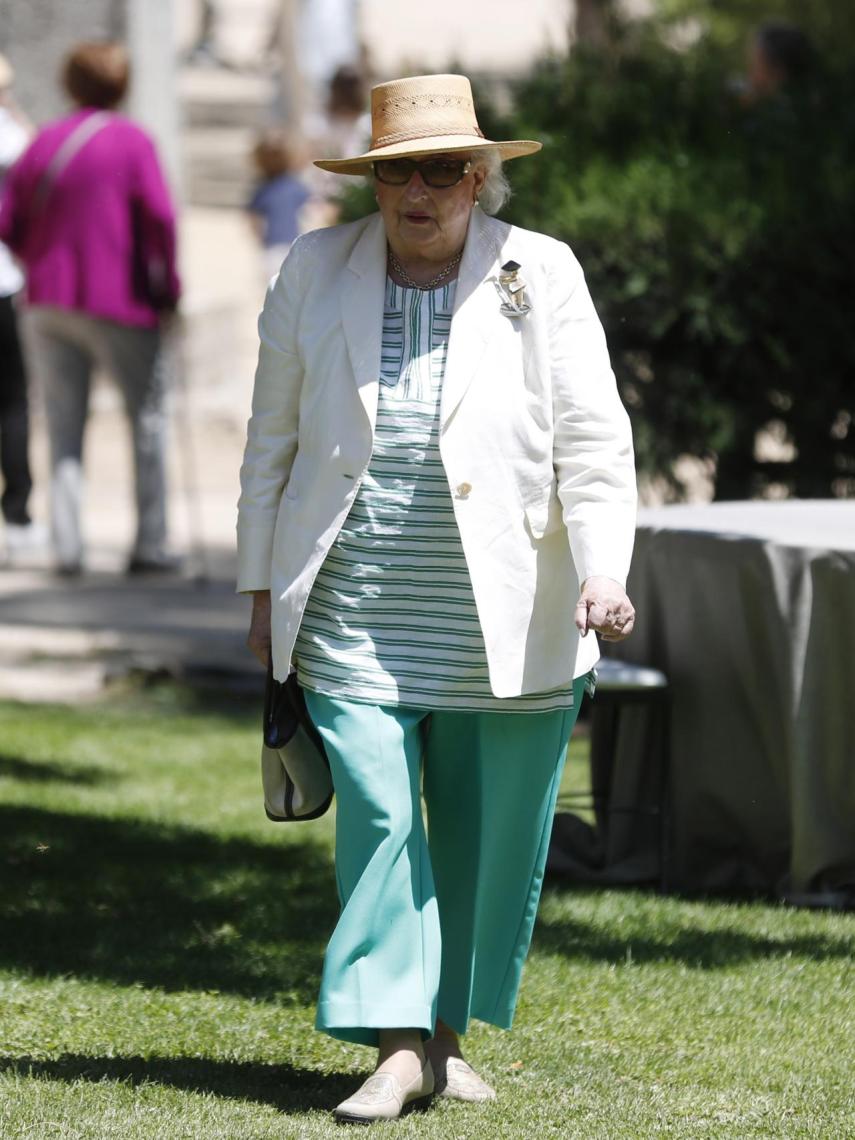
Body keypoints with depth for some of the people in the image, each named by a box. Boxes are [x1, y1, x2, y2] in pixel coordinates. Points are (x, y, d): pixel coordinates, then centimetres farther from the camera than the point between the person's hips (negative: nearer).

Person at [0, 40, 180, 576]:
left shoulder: (43, 142, 8)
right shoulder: (132, 141, -5)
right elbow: (159, 216, -16)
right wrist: (166, 284, -5)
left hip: (49, 305, 4)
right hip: (119, 305, -4)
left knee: (64, 426, 9)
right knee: (148, 418, 7)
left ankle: (67, 545, -1)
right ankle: (150, 543, 3)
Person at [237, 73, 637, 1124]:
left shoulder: (540, 277, -1)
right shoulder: (316, 271, 5)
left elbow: (594, 442, -4)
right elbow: (272, 438, 12)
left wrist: (604, 572, -17)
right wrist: (263, 588, 11)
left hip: (503, 620, 0)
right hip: (353, 615, 0)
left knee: (487, 831, 6)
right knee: (377, 812, -11)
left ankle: (446, 1035, 21)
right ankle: (396, 1048, -9)